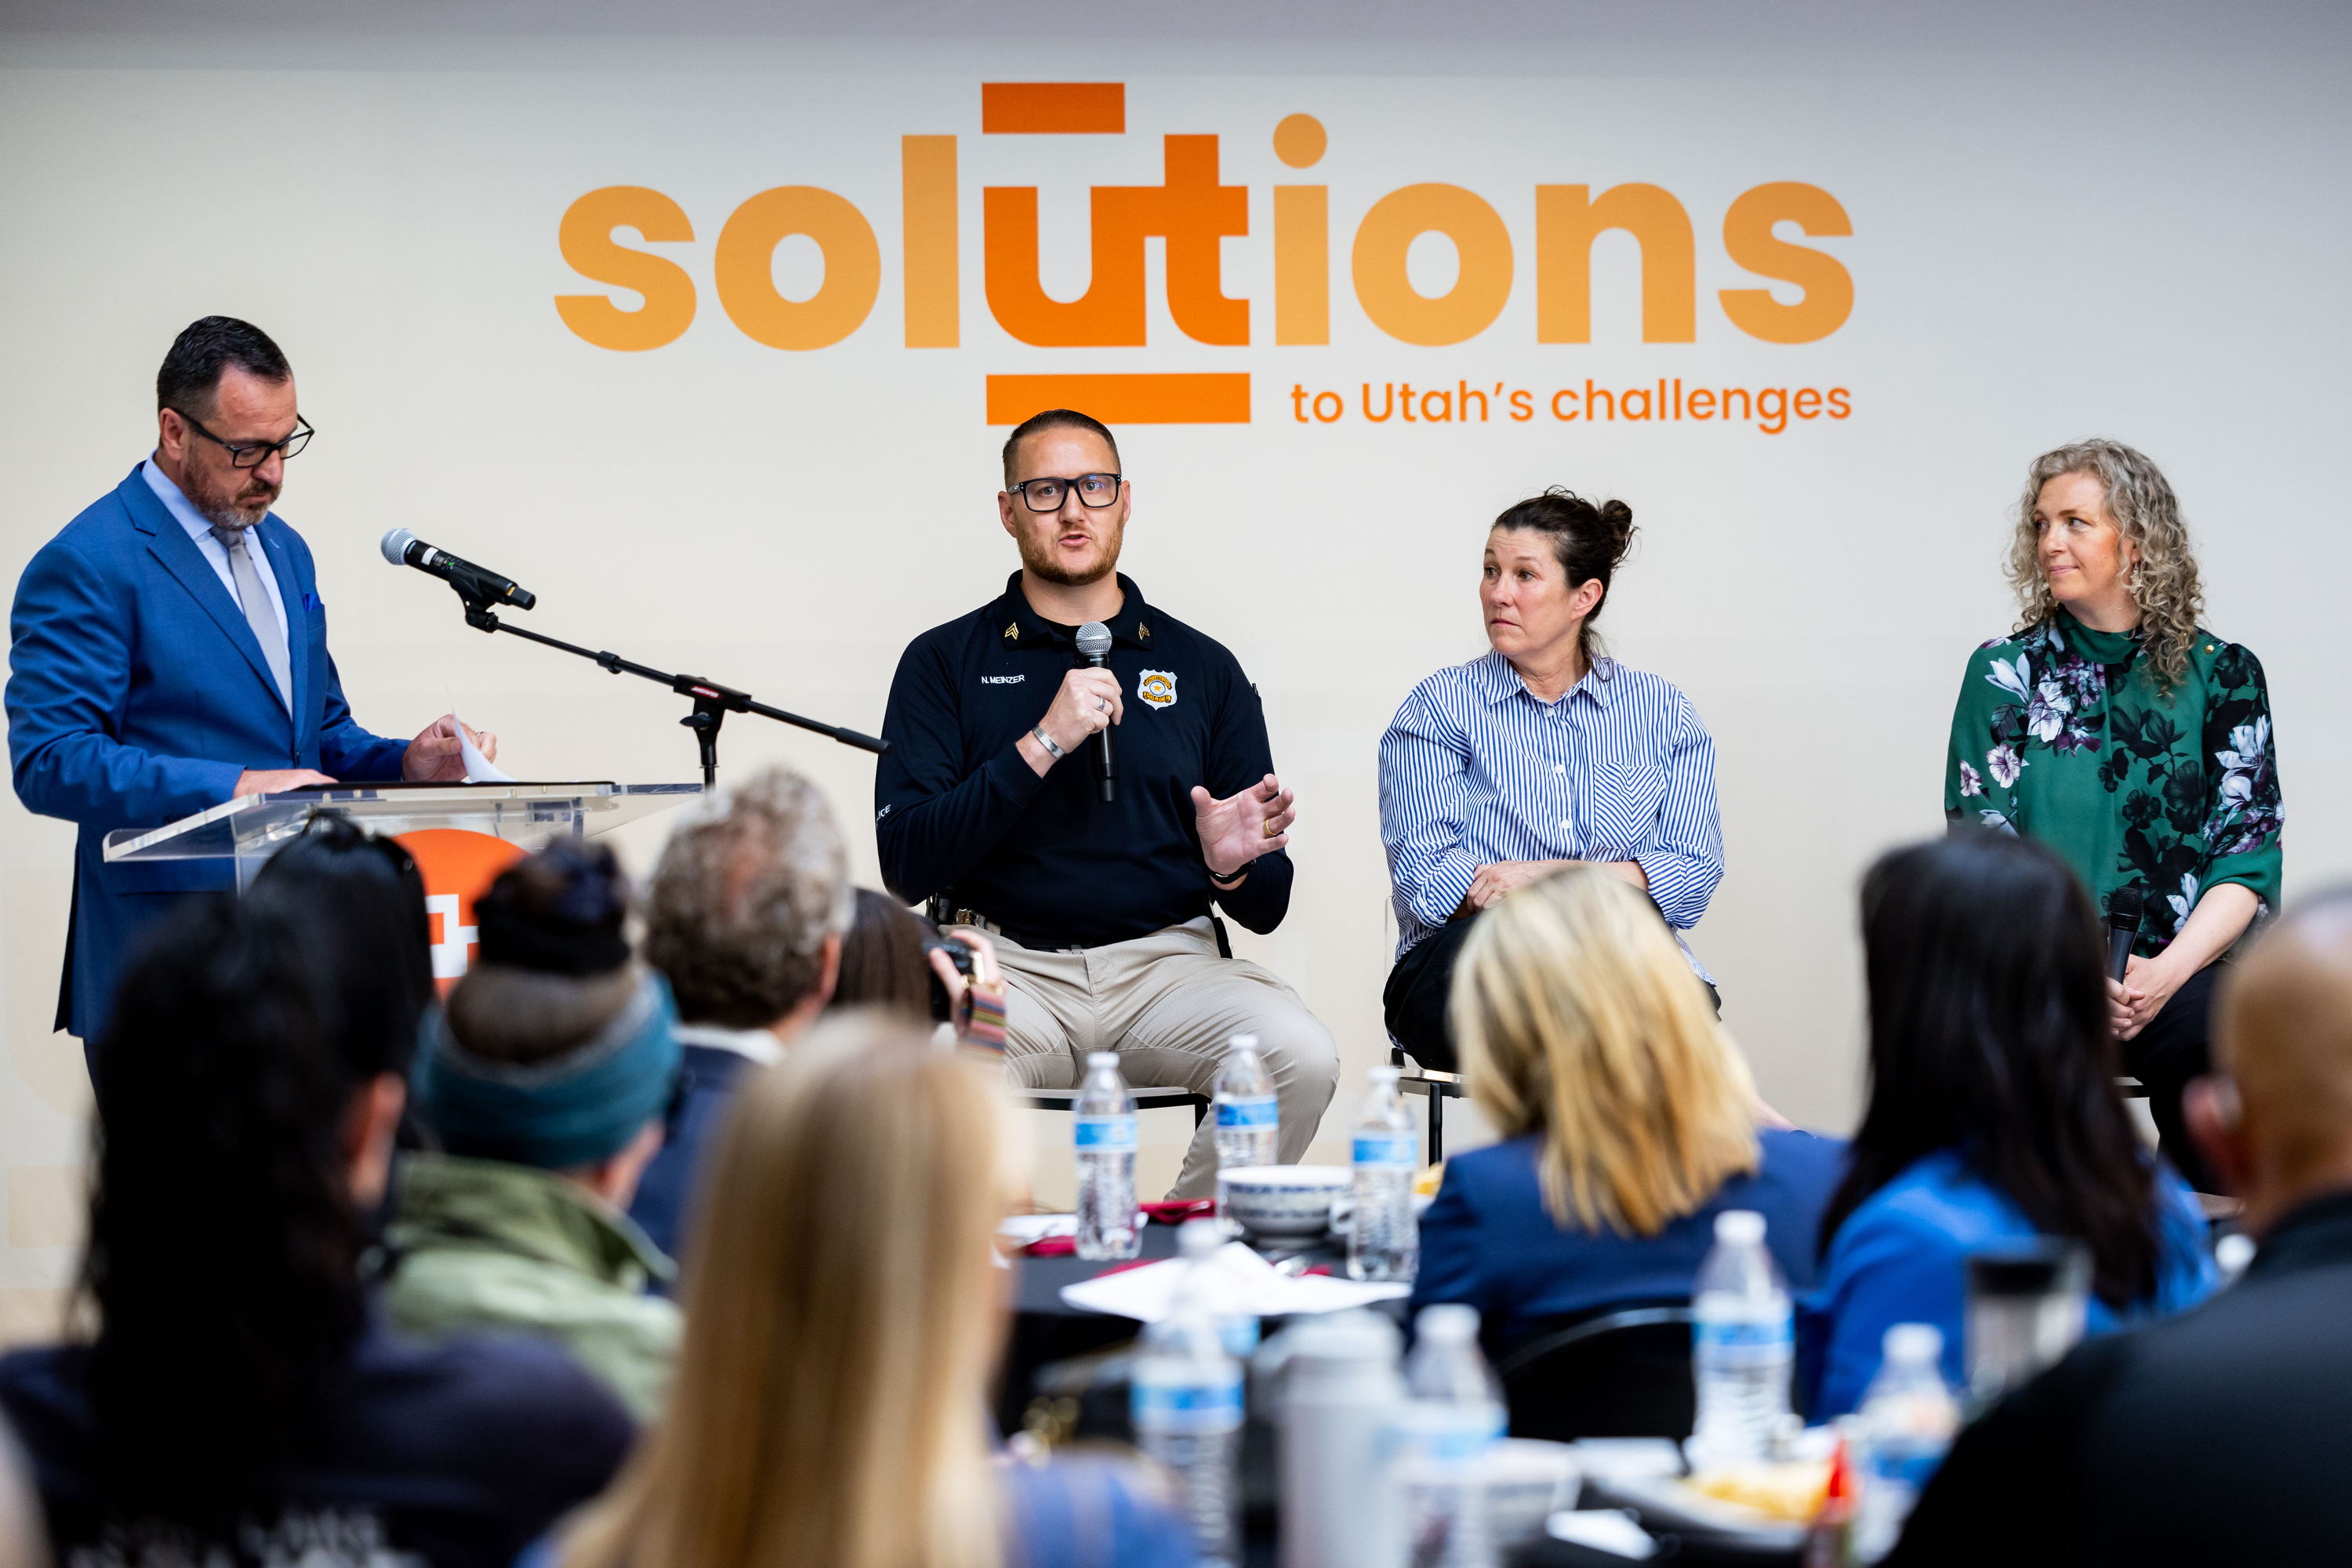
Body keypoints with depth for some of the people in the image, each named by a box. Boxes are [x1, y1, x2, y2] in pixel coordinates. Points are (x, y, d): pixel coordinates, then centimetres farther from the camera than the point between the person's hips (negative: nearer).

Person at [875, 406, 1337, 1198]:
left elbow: (1266, 906, 14)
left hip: (1167, 960, 2)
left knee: (1301, 1056, -28)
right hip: (1008, 962, -2)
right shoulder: (945, 662, 9)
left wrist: (1233, 865, -11)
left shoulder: (1202, 667, 14)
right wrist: (1042, 745, -12)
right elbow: (905, 865, -4)